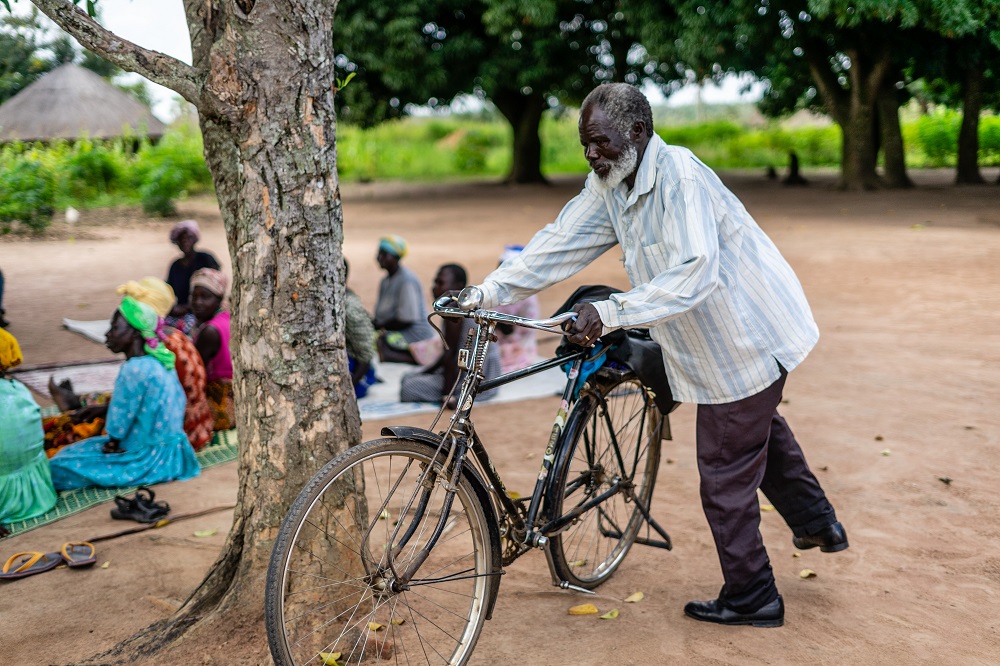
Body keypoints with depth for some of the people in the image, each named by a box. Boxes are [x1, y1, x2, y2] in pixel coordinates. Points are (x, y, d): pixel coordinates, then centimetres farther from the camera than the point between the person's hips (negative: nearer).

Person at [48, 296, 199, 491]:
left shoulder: (134, 370, -23)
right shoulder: (160, 362, 4)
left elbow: (119, 421, -14)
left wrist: (112, 444, 3)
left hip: (150, 459, -9)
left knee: (59, 466, -4)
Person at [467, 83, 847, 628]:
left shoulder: (679, 177, -30)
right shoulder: (607, 186, -2)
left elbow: (694, 274, -40)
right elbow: (559, 244, -3)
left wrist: (608, 312, -47)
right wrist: (486, 293, -10)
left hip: (747, 338, -10)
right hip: (723, 336, 10)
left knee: (725, 476, 1)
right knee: (758, 426, 31)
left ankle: (749, 599, 19)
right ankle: (817, 524, 52)